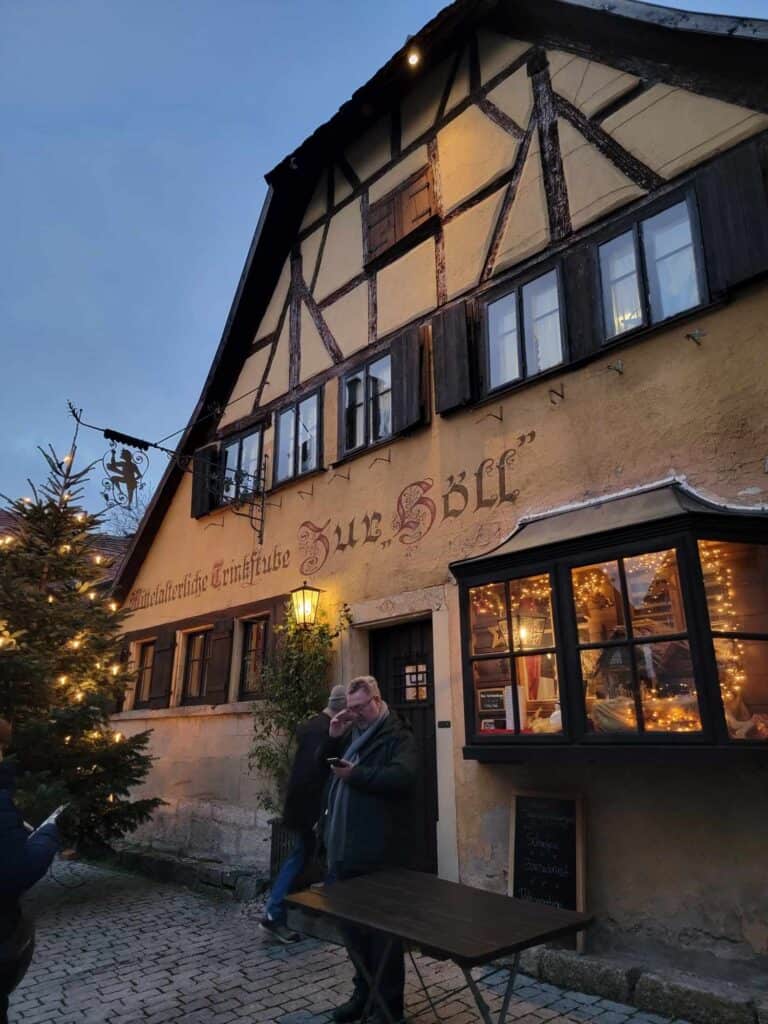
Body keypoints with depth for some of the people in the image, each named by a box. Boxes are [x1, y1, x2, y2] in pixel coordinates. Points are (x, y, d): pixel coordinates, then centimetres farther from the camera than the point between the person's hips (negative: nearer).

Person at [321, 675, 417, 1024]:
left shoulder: (398, 736, -9)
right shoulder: (351, 732, 14)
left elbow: (403, 777, -24)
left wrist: (357, 774, -24)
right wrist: (332, 737, -2)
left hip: (378, 851, -8)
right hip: (343, 846, 8)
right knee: (349, 922, 17)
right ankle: (364, 992, 35)